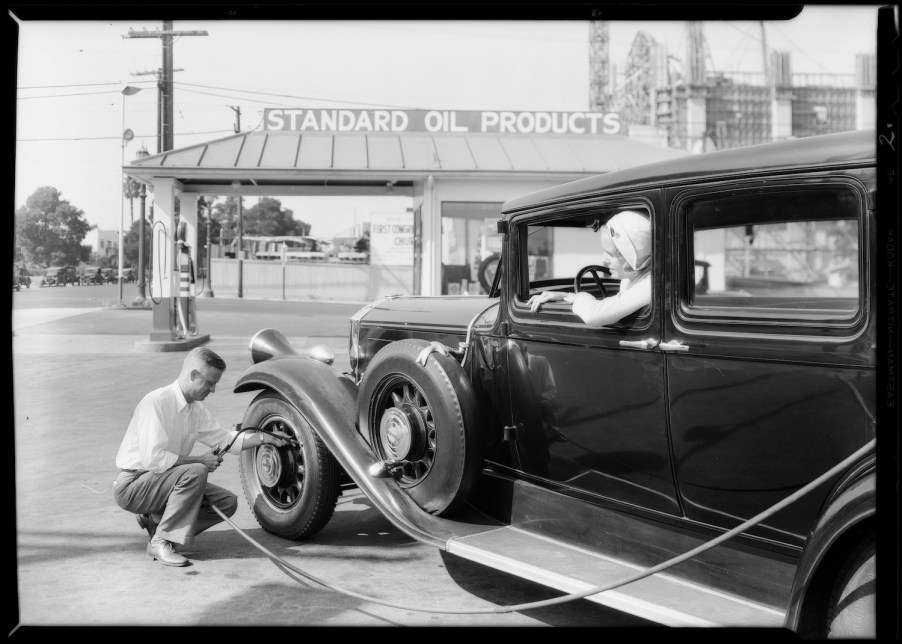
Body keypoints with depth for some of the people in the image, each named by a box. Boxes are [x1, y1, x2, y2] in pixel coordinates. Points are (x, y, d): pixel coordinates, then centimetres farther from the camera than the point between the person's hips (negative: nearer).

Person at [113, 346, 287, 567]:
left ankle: (156, 520, 4)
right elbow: (153, 459, -27)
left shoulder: (196, 409, 7)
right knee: (195, 472, -32)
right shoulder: (156, 402, -21)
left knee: (227, 502, -3)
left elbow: (225, 438, 13)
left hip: (159, 482, 9)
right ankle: (160, 542, -21)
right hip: (131, 486, -8)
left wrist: (263, 438, -1)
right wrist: (200, 460, -21)